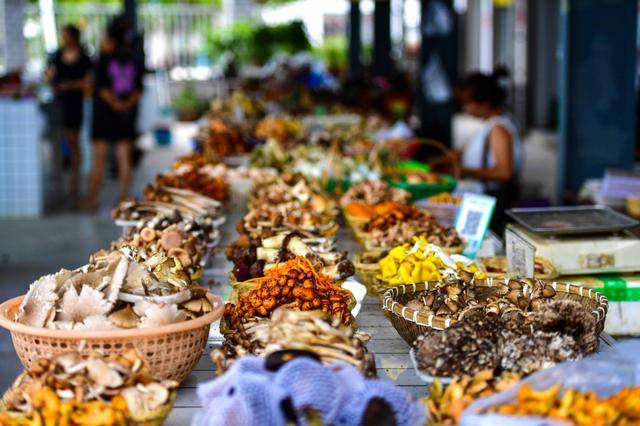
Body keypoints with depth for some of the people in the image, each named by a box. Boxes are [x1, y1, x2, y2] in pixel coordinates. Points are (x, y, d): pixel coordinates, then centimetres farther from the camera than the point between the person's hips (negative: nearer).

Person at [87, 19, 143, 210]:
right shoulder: (133, 60, 5)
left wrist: (114, 103, -9)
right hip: (127, 114, 4)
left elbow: (101, 87, -14)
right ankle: (124, 198, 8)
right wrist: (128, 103, -8)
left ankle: (93, 198, 5)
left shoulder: (105, 58, -9)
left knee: (99, 157, 3)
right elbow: (139, 88, 1)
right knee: (124, 157, 7)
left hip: (105, 110, -4)